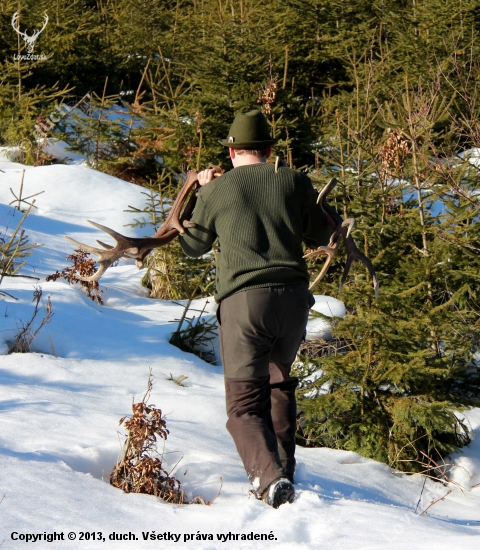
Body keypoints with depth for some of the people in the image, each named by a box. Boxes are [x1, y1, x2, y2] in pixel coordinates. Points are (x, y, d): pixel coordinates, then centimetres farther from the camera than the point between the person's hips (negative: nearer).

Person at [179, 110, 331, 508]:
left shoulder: (216, 191, 6)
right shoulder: (294, 182, 9)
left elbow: (192, 247, 21)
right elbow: (321, 237, 21)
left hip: (242, 300, -3)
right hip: (293, 297, 3)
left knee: (244, 405, -1)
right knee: (279, 384, 28)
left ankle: (270, 477, -25)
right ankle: (282, 467, 26)